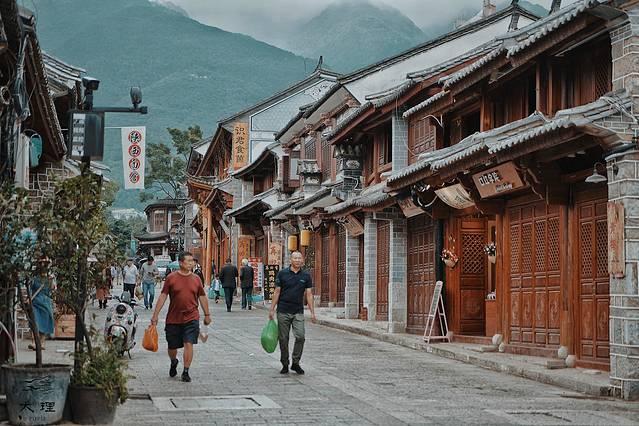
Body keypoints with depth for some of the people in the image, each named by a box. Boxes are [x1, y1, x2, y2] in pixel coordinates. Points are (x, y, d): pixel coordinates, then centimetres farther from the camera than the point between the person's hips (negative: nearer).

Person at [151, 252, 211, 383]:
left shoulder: (196, 279, 4)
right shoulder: (171, 278, -3)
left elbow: (202, 297, 14)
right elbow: (163, 297, -1)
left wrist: (207, 314, 17)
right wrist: (155, 315, -4)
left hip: (191, 318, 0)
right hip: (173, 319, 0)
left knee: (188, 344, -10)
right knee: (172, 346, 11)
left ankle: (186, 372, 0)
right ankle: (173, 363, 43)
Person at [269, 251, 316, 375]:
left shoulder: (306, 276, 3)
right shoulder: (282, 274, -1)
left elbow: (309, 294, 4)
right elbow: (277, 292, 2)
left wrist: (312, 312, -2)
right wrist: (272, 309, -2)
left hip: (298, 312, 1)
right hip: (283, 311, -1)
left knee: (300, 336, -12)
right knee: (283, 339, 4)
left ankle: (295, 363, 1)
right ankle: (285, 364, 16)